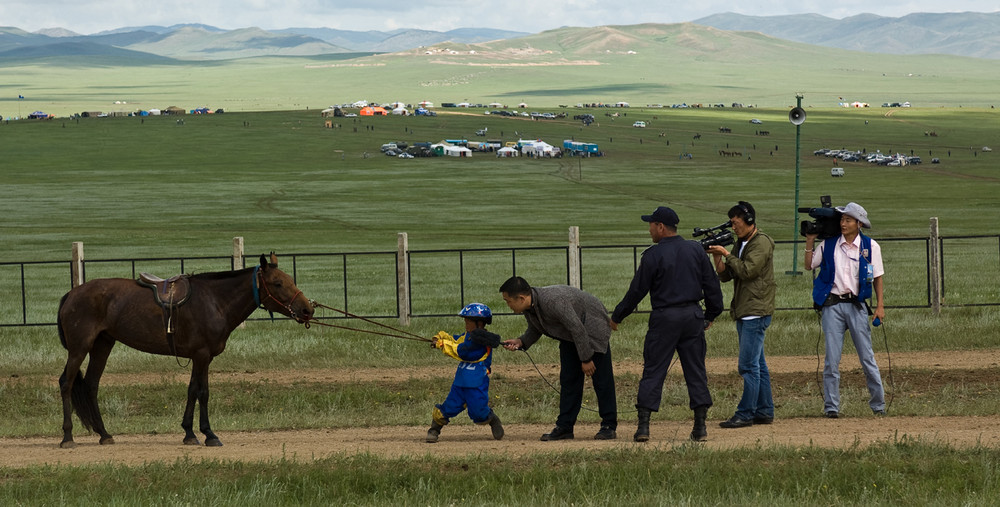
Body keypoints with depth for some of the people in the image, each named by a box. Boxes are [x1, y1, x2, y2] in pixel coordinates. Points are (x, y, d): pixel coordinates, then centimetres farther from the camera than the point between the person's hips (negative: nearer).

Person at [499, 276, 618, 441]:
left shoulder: (553, 301, -37)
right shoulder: (528, 308, -10)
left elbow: (577, 329, -30)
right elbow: (534, 330, 9)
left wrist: (586, 359, -22)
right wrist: (520, 342, -12)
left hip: (593, 325, -8)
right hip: (570, 335, 8)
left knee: (601, 377, -8)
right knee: (568, 379, 5)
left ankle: (609, 426, -3)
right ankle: (564, 426, 7)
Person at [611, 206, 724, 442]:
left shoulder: (653, 255, -9)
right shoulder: (696, 250, 5)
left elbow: (637, 291, -6)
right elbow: (712, 284, 8)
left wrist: (616, 317, 6)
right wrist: (711, 314, 20)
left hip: (664, 318, -4)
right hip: (693, 316, 4)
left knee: (653, 371, 1)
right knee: (696, 371, 7)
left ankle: (643, 425, -3)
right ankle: (700, 427, 4)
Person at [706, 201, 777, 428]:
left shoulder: (761, 243, -10)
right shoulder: (741, 244, 17)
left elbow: (747, 270, -21)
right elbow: (725, 275, 14)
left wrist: (726, 254, -14)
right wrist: (717, 256, -1)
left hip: (756, 312, -10)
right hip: (744, 314, 10)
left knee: (748, 365, -10)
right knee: (757, 364, 12)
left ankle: (745, 414, -10)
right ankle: (764, 411, 16)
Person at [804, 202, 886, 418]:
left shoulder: (870, 246, 3)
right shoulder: (828, 244, 5)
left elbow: (877, 277, 7)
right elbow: (809, 265, 13)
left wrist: (880, 305, 0)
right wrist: (810, 241, 4)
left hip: (857, 305, -1)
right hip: (832, 305, 1)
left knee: (867, 357, 2)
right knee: (832, 359, -1)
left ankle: (878, 404, 11)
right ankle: (831, 406, 4)